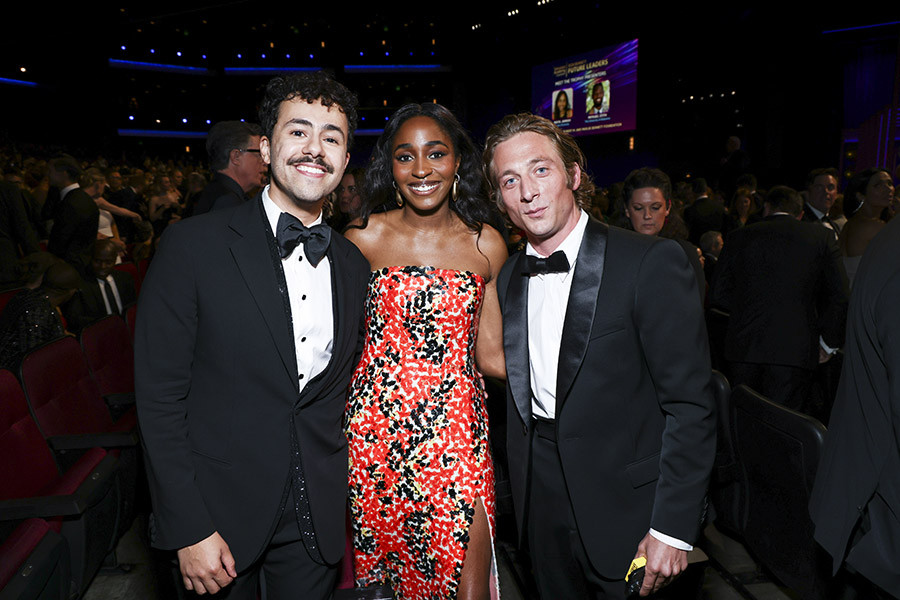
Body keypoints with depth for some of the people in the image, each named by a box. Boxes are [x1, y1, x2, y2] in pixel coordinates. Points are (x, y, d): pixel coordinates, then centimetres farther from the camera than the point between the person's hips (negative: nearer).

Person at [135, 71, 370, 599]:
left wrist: (342, 495, 7)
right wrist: (190, 531, -13)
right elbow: (159, 397, -12)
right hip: (219, 512, -3)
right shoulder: (193, 245, -12)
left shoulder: (354, 265, 1)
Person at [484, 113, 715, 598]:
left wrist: (673, 528, -16)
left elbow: (691, 405, -16)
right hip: (542, 506, 5)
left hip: (624, 507, -5)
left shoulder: (650, 262, -15)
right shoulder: (509, 278, 3)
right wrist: (520, 493, 9)